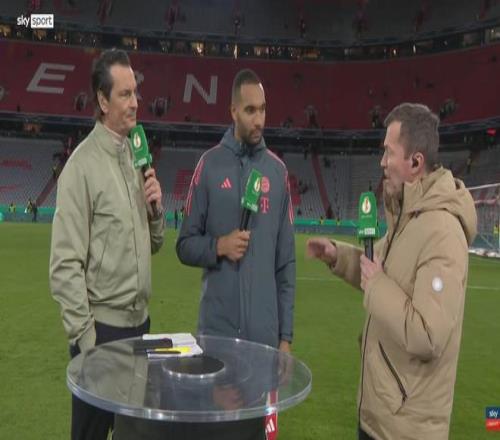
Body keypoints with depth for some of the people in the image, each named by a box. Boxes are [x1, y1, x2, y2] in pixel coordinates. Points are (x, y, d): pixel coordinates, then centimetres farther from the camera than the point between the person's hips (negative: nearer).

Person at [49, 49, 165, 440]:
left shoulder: (136, 155, 9)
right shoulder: (83, 165, -14)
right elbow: (65, 266, -16)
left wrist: (157, 207, -4)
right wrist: (83, 336, -15)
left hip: (140, 322, 7)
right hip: (101, 327, -7)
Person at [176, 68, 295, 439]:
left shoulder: (278, 171, 2)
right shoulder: (209, 165, -2)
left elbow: (287, 261, 3)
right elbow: (186, 245, 2)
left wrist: (286, 333, 2)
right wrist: (219, 246, -18)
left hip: (264, 332, 1)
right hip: (216, 328, -1)